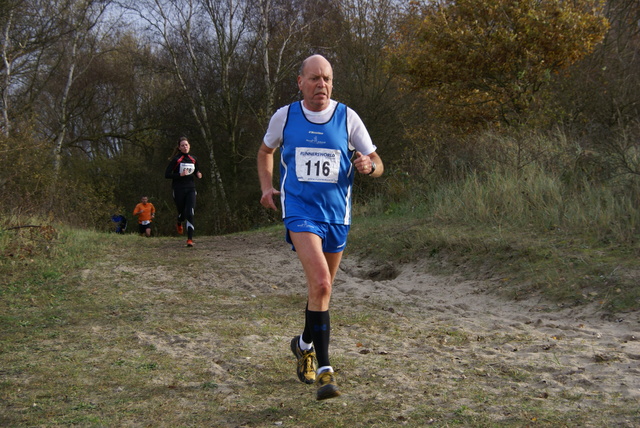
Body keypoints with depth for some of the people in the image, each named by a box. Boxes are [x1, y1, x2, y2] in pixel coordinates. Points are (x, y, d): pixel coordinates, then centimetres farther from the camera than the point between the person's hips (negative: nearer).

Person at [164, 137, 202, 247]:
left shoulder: (193, 159, 9)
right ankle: (179, 224, 46)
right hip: (179, 190, -2)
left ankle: (190, 239, -12)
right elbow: (167, 174, -9)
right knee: (182, 213, 7)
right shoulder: (176, 160, -5)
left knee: (190, 214, -12)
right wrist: (180, 175, -20)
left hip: (190, 189, 2)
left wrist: (198, 174, 1)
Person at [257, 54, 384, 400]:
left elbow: (377, 164, 5)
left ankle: (305, 345, 42)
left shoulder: (348, 118, 0)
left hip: (337, 214, 3)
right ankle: (323, 368, -15)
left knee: (322, 288, 14)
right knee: (320, 283, -22)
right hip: (300, 211, -2)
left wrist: (369, 166, -19)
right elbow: (265, 151, 20)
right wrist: (266, 187, 6)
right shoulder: (284, 117, 1)